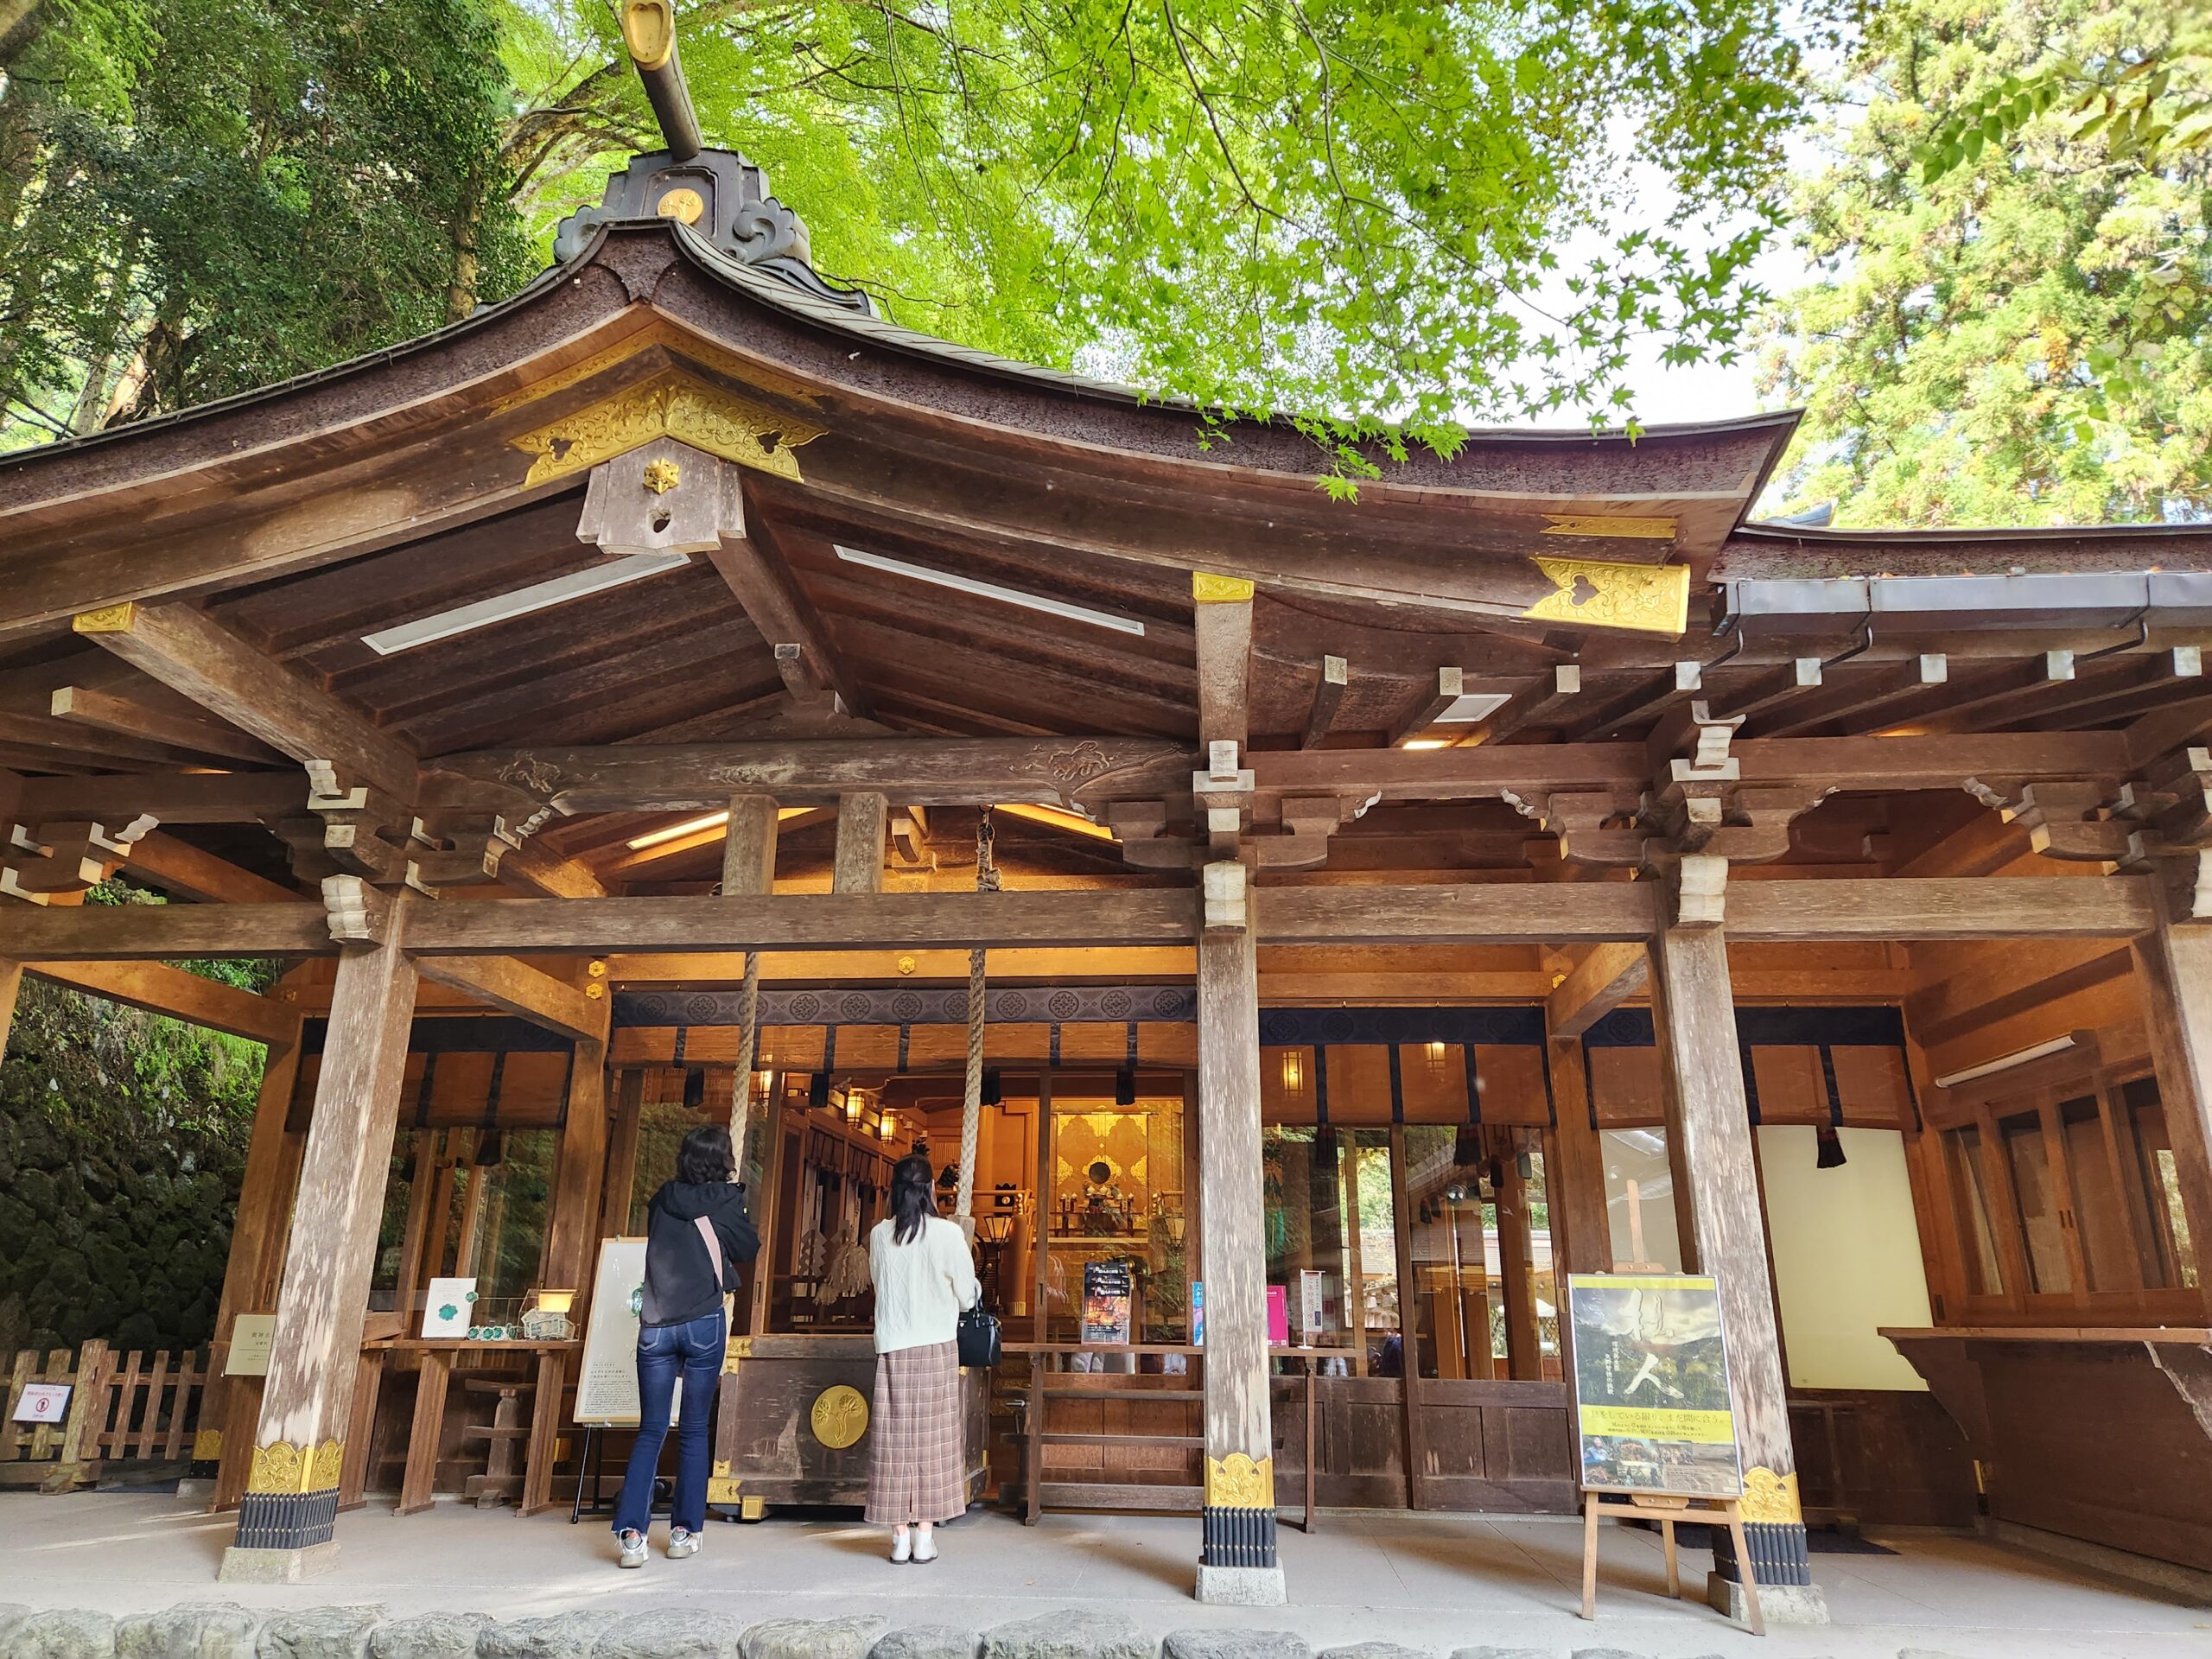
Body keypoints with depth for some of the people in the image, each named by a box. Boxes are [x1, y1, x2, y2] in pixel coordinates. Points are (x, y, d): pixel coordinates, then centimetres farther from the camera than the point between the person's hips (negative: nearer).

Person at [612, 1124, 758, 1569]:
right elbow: (749, 1249, 9)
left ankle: (631, 1532, -1)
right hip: (704, 1323, -2)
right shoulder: (727, 1203, -3)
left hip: (655, 1326, 2)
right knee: (694, 1431, 8)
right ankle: (684, 1531, 13)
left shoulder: (662, 1201, 5)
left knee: (650, 1431, 8)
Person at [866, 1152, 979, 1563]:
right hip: (936, 1347, -2)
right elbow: (967, 1297, -2)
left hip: (892, 1348, 2)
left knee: (895, 1437, 7)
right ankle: (924, 1536, 7)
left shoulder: (879, 1235, 0)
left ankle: (900, 1536, 10)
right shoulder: (948, 1234, -9)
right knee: (932, 1437, 5)